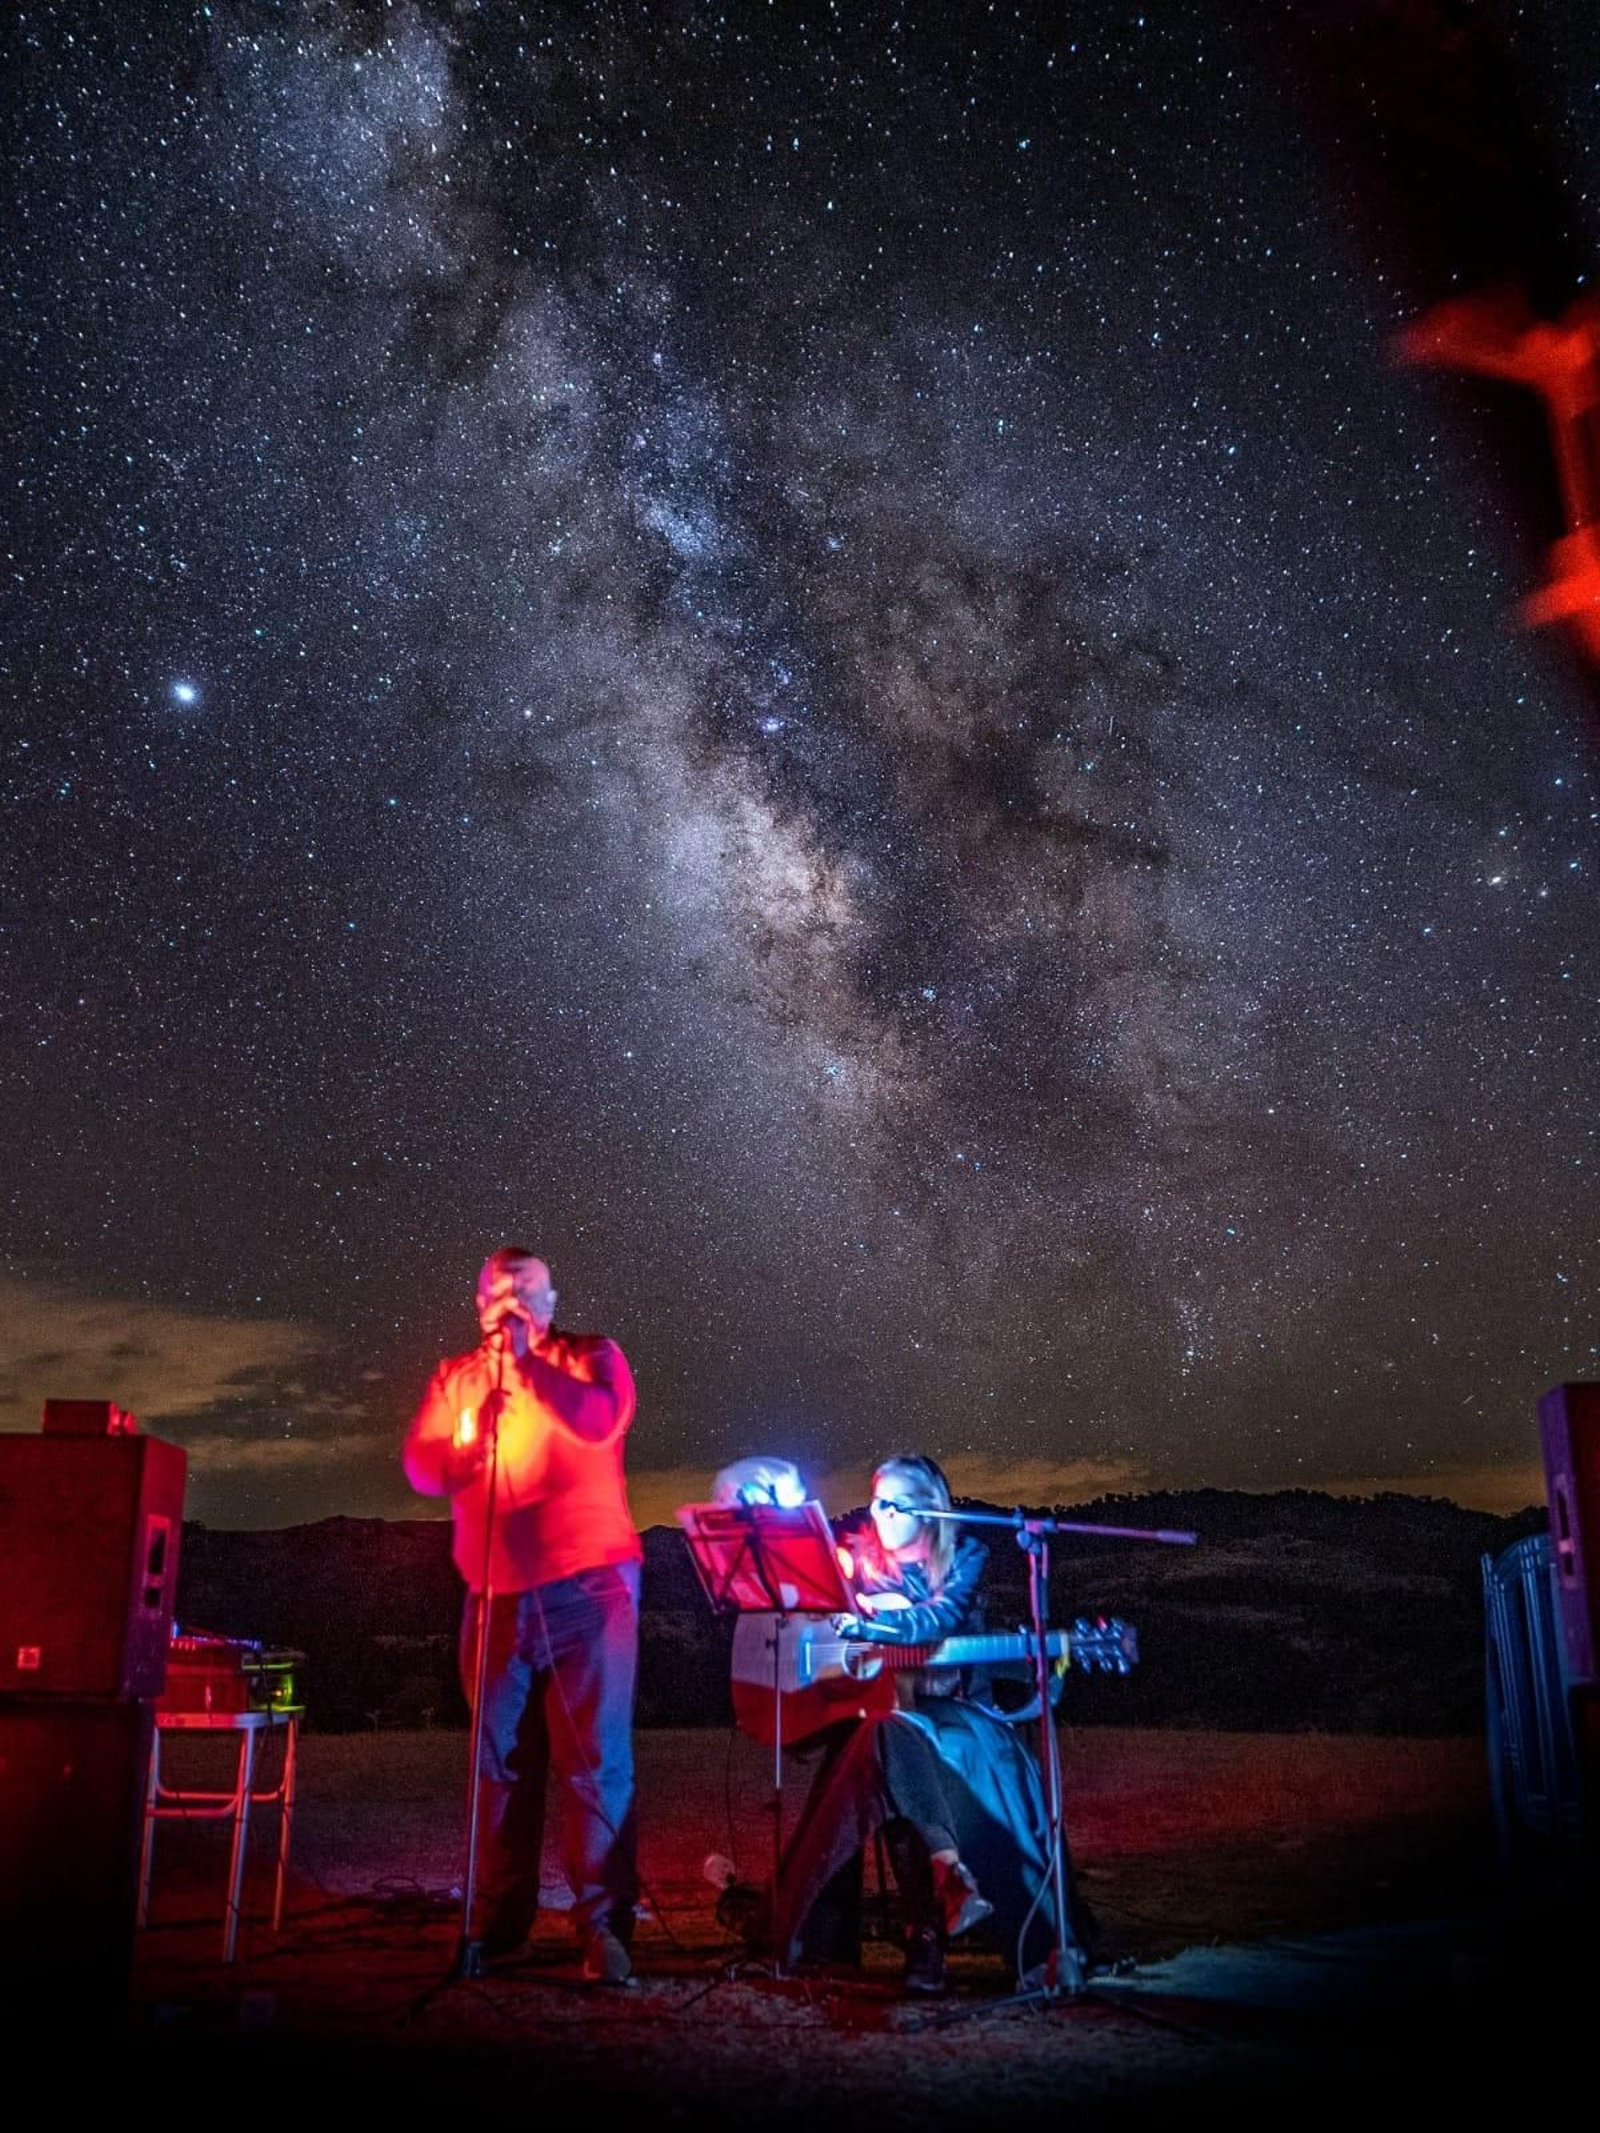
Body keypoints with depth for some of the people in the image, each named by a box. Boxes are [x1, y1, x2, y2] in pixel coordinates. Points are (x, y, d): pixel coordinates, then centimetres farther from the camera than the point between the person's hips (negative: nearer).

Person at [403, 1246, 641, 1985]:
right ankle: (498, 1923, 20)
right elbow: (421, 1470, 3)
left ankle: (604, 1928, 0)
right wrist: (467, 1435, -16)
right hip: (497, 1594, 3)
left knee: (594, 1761, -4)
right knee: (501, 1761, 9)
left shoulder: (592, 1357, 4)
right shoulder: (455, 1376, 12)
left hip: (588, 1588, -3)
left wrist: (529, 1358, -15)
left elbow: (600, 1422, -16)